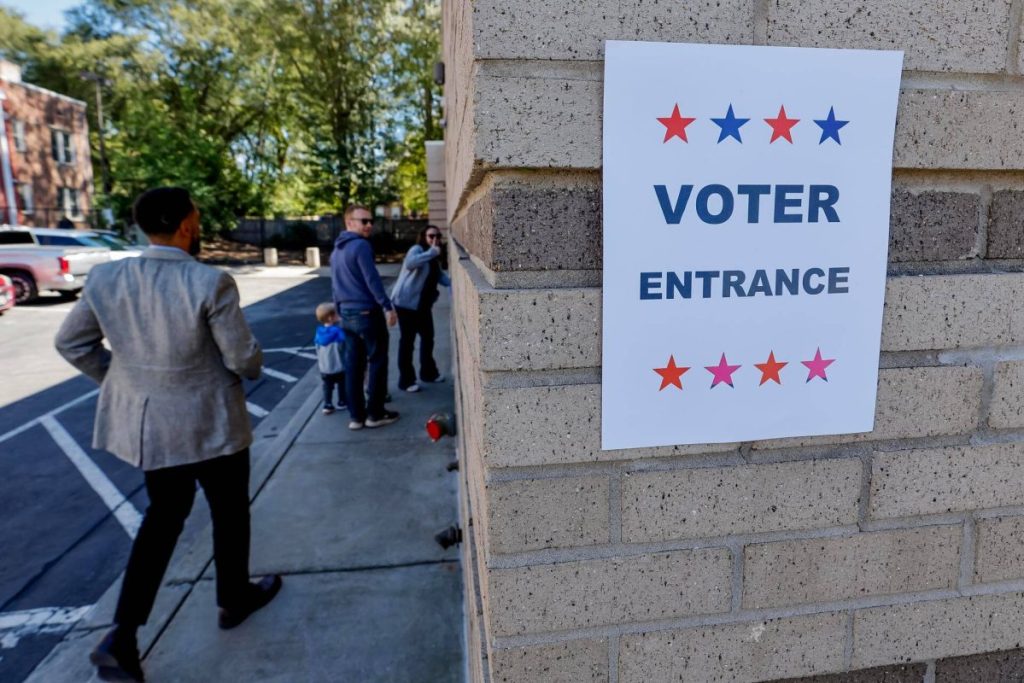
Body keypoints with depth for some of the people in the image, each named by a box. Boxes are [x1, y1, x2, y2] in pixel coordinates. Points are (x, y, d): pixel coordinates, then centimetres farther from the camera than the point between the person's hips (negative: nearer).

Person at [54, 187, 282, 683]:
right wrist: (251, 367, 6)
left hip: (142, 421, 6)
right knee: (229, 511, 18)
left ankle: (122, 635, 21)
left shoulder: (104, 278, -5)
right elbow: (244, 358, -17)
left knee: (165, 512, 24)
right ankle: (234, 599, 39)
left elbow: (71, 342, 5)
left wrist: (119, 378, 17)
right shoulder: (211, 283, -22)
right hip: (208, 423, -5)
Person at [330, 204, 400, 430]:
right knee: (377, 361, 2)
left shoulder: (336, 250, 15)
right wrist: (388, 307, -17)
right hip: (367, 312, -8)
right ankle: (375, 413, 7)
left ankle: (355, 415, 13)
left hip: (347, 314, 8)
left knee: (353, 365, 9)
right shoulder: (361, 245, -13)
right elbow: (372, 279, -19)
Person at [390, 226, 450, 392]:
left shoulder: (434, 257, 12)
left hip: (423, 304, 9)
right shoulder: (417, 249, -15)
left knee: (428, 337, 16)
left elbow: (439, 275, 19)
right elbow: (410, 263, -36)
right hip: (406, 302, -9)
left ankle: (428, 372, 32)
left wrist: (452, 284, 2)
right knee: (407, 340, -3)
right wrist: (432, 252, -35)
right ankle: (406, 380, 5)